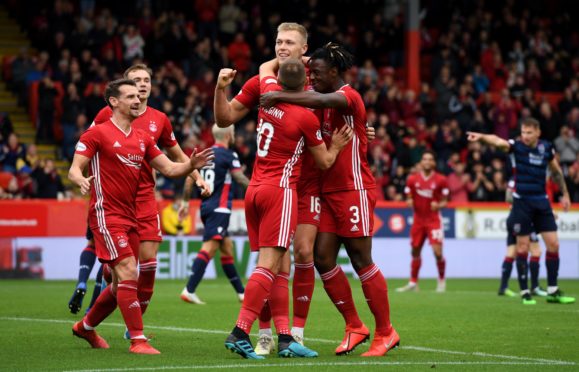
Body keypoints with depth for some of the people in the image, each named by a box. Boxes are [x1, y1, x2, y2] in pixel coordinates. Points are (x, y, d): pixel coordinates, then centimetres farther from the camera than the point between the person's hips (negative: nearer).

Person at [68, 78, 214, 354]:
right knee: (128, 273, -17)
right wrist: (81, 180, -31)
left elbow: (169, 168, 14)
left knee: (121, 283, 12)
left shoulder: (142, 138, 15)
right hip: (106, 215, -8)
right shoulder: (98, 133, -5)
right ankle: (137, 340, -14)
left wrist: (192, 165, -6)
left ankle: (86, 326, 33)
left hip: (130, 217, 8)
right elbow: (75, 169, -8)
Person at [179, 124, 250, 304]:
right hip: (219, 209, -9)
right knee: (208, 249, -14)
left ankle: (241, 293, 20)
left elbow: (190, 178, 13)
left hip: (206, 207, 9)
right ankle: (189, 291, -24)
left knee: (227, 249, 14)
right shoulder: (228, 155, -8)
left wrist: (185, 202, 20)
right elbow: (241, 180, -10)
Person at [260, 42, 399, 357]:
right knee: (323, 259, 1)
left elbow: (322, 101, -34)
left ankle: (385, 332, 7)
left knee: (361, 261, -4)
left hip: (354, 190, -8)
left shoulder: (348, 96, -14)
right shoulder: (324, 98, 13)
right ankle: (355, 327, 12)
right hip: (328, 191, 8)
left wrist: (279, 96, -34)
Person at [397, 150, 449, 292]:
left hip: (434, 220, -3)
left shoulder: (441, 180, -5)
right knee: (415, 252, 8)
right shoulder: (412, 179, 2)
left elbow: (444, 201, 1)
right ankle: (413, 283, 19)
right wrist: (409, 202, -12)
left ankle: (442, 281, 9)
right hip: (418, 219, 3)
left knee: (437, 252, -12)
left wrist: (439, 205, -20)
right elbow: (409, 198, 11)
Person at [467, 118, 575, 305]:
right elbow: (498, 141, -31)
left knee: (553, 244, 1)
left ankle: (553, 291, 9)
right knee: (522, 247, -1)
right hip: (522, 202, -4)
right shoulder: (516, 146, -10)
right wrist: (482, 137, -51)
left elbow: (556, 171, 18)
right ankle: (525, 292, 7)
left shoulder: (546, 148, 2)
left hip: (542, 202, 4)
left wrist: (565, 194, 21)